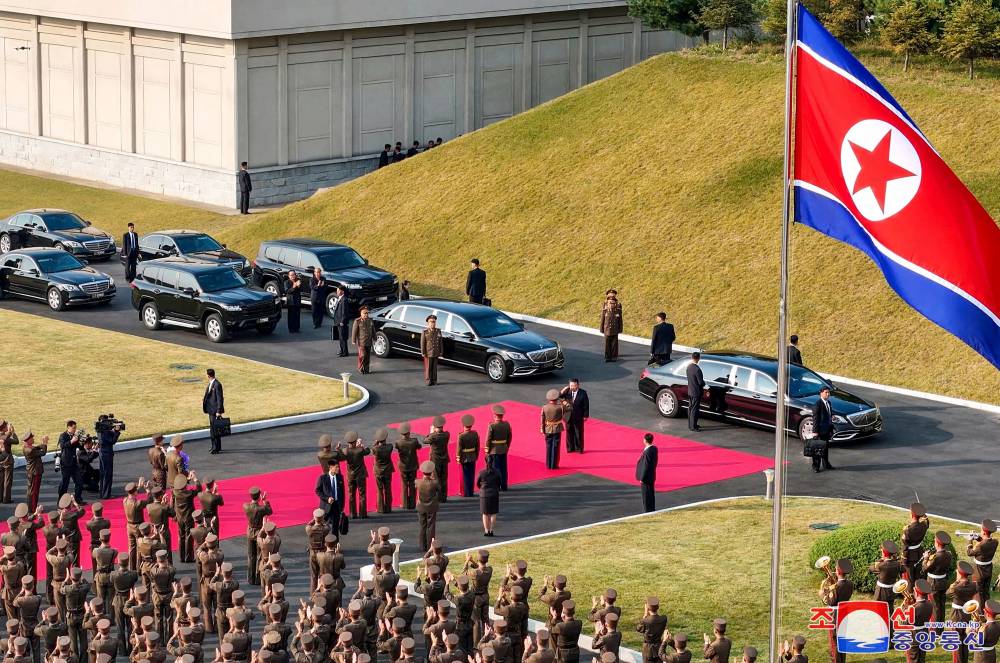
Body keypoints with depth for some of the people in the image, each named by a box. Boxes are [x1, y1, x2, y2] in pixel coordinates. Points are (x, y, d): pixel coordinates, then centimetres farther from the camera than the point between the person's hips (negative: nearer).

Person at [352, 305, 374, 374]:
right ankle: (361, 368, 4)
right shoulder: (357, 321, -7)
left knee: (368, 356, 7)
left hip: (369, 342, 5)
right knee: (362, 355, -11)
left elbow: (373, 330, 17)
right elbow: (354, 331, -7)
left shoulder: (370, 320, 8)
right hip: (361, 342, -5)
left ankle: (366, 369, 15)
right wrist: (353, 341, -9)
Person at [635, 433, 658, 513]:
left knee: (646, 496, 2)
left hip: (646, 477, -9)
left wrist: (642, 478, -16)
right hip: (652, 476, 9)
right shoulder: (654, 448, 1)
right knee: (651, 495, 20)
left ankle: (648, 511, 9)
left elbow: (646, 466, -25)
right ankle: (652, 510, 30)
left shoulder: (647, 452, -28)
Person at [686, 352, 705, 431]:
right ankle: (693, 427, 5)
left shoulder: (689, 367, 1)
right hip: (696, 392, -8)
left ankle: (690, 425, 27)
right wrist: (704, 384, 0)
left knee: (690, 408, 17)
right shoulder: (697, 369, -25)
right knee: (695, 410, 0)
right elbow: (701, 382, -23)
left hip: (690, 391, 8)